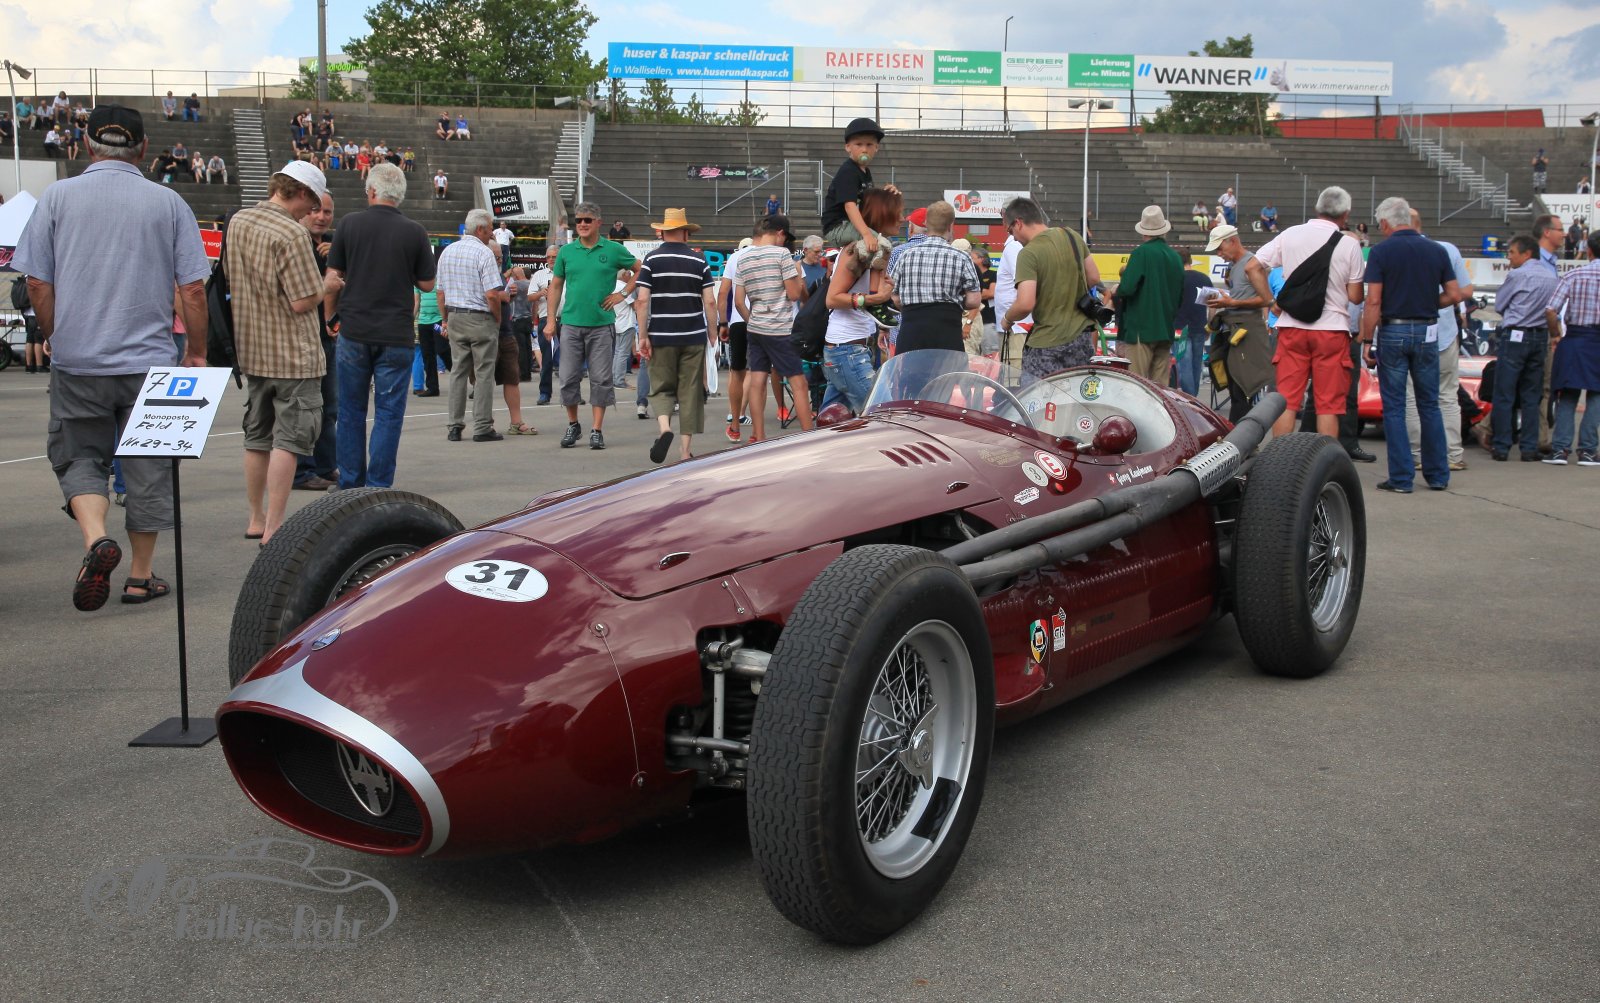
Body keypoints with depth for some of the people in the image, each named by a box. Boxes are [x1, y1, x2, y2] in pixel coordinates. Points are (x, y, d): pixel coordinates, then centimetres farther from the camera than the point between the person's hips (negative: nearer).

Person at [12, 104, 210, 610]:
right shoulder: (168, 203, -1)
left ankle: (95, 538, -11)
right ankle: (140, 574, 15)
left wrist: (54, 339, 16)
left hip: (77, 360, 0)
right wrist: (197, 352, 9)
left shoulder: (58, 197, 0)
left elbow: (37, 284, 0)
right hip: (150, 357, 0)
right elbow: (193, 289, -2)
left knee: (78, 457, 14)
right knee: (147, 466, 10)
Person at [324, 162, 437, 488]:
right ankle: (378, 488, 2)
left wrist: (330, 315, 14)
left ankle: (350, 485, 16)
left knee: (351, 411, 12)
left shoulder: (349, 224, -1)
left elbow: (333, 279, 1)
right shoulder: (414, 232, -4)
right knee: (388, 413, 4)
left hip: (354, 331, 1)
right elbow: (427, 284, 2)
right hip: (396, 335, -1)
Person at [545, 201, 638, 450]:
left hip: (601, 324, -2)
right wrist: (551, 319, 6)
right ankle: (573, 425, 20)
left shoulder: (613, 250, 1)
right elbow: (556, 285, 13)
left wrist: (623, 294, 1)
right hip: (571, 324, 2)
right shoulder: (566, 251, 7)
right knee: (569, 378, 3)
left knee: (601, 379, -1)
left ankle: (596, 430, 6)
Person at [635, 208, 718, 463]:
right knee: (690, 391, 7)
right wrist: (713, 334, 7)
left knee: (661, 388, 11)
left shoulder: (651, 260, -1)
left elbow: (642, 300, -8)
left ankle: (664, 427, -17)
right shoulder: (699, 260, 2)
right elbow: (710, 301, -2)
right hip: (694, 336, 1)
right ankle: (686, 449, 9)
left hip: (661, 336, 0)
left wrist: (643, 336, -4)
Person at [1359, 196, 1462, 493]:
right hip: (1427, 332, 3)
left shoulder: (1381, 252, -6)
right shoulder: (1437, 251, 5)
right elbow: (1454, 295, 4)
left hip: (1392, 331, -3)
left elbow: (1373, 301, -12)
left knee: (1394, 407, 2)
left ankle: (1401, 477, 1)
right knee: (1429, 405, 12)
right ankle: (1438, 475, 16)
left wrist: (1367, 341, -8)